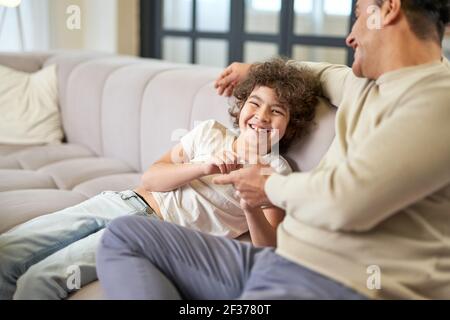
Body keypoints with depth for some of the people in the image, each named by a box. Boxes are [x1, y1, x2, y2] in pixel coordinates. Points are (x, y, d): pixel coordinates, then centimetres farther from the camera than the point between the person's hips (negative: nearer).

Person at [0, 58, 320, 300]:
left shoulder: (277, 171, 3)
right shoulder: (210, 131, 14)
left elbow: (267, 249, -9)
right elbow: (150, 178, 5)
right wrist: (204, 167, -12)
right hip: (120, 202, 5)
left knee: (39, 280, -23)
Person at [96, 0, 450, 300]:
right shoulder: (369, 84, 17)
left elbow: (346, 199, -23)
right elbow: (330, 73, 43)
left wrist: (271, 187, -5)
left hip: (345, 283, -10)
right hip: (281, 259, 10)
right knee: (123, 236, 5)